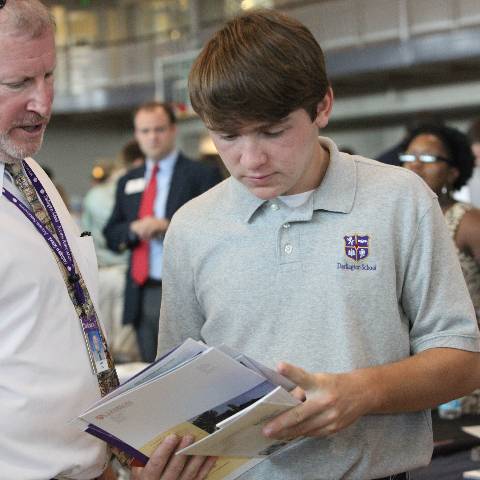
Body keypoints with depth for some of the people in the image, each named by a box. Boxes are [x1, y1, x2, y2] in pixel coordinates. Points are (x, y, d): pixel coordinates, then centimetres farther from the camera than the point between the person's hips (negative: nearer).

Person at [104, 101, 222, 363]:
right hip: (142, 295, 5)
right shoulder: (128, 182, 16)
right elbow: (111, 236, 14)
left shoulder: (202, 175, 0)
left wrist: (168, 226, -18)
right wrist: (134, 230, -7)